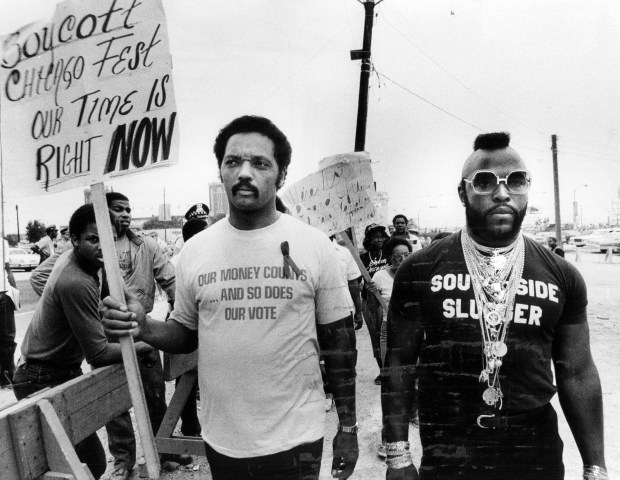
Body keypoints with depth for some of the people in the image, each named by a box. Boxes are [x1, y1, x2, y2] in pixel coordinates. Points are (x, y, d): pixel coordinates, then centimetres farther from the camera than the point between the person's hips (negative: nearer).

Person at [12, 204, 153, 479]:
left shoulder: (71, 258, -1)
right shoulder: (76, 283, -31)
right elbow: (98, 354, -28)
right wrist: (143, 346, -14)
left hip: (61, 371, 10)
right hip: (44, 382, -10)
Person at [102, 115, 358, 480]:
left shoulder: (315, 245, -8)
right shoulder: (195, 249, -2)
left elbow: (337, 341, -2)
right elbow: (186, 334, 8)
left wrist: (348, 428, 0)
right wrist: (145, 329, -12)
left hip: (295, 439, -2)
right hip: (221, 439, 3)